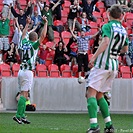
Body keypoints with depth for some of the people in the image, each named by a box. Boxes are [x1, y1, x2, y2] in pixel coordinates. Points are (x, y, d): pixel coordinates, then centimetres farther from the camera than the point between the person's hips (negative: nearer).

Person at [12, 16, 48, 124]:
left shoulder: (25, 43, 11)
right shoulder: (34, 45, -6)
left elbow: (23, 35, 32)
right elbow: (43, 35, -11)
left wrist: (27, 24, 40)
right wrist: (45, 23, -3)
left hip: (21, 71, 7)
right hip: (27, 71, -7)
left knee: (24, 94, 8)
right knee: (24, 94, -9)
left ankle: (22, 116, 6)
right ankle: (18, 115, -16)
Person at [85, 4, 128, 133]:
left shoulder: (108, 26, -7)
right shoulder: (123, 30, 14)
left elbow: (106, 41, -24)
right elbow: (125, 49, 26)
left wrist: (93, 57, -26)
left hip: (103, 64, -7)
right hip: (114, 65, 7)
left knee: (91, 93, -9)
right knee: (99, 95, 18)